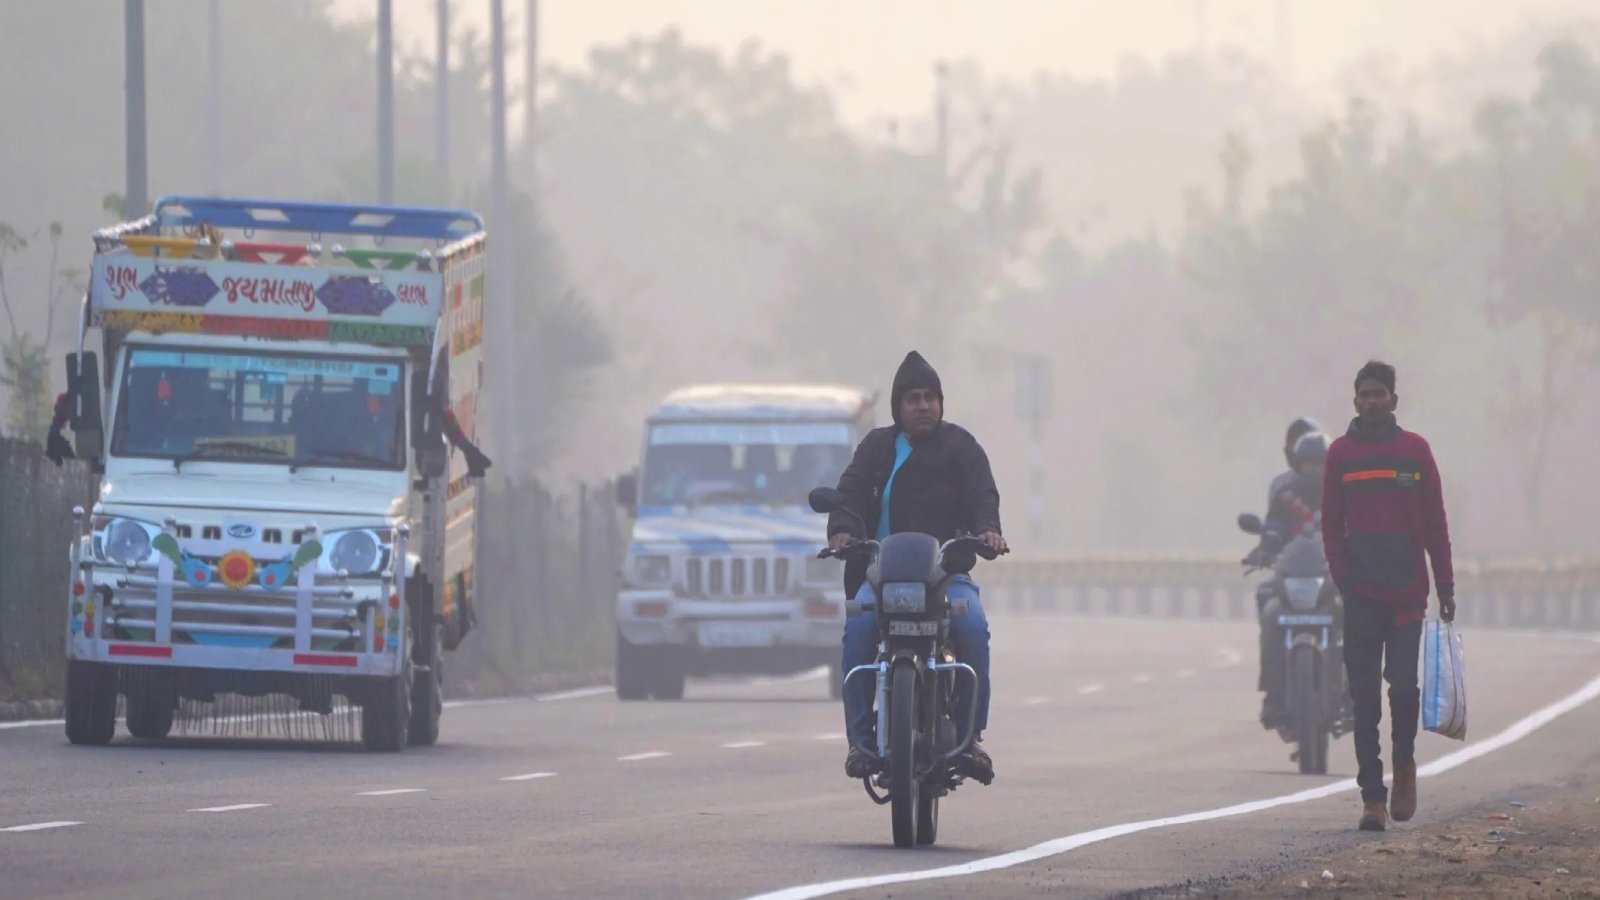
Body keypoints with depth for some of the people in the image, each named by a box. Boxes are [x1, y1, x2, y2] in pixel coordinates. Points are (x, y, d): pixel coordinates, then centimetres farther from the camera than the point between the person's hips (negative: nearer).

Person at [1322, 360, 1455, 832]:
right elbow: (1332, 525, 7)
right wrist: (1342, 578, -7)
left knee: (1403, 686, -8)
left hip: (1408, 593, -1)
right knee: (1364, 699, -1)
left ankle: (1404, 762, 20)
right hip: (1361, 597, 1)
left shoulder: (1415, 451, 5)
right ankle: (1373, 797, 1)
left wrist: (1445, 586, 3)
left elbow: (1435, 523, 6)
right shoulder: (1341, 454, 6)